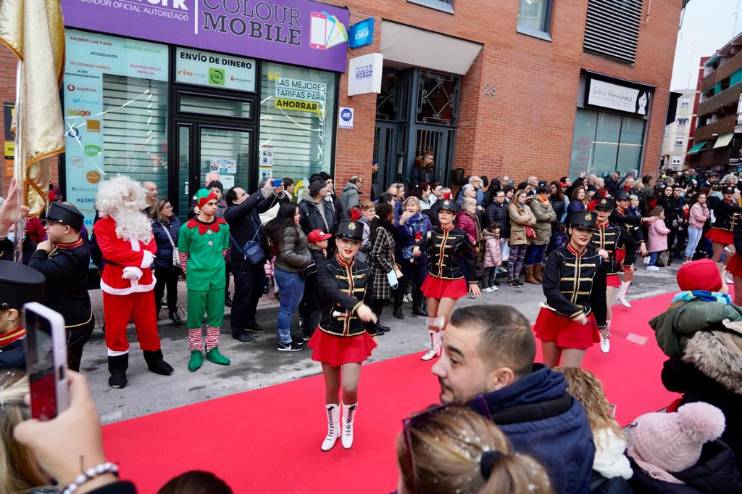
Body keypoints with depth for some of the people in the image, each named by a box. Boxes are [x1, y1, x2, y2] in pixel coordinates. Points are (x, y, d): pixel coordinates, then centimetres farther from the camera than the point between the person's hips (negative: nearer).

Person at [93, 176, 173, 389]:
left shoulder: (142, 222, 9)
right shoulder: (102, 225, -6)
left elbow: (152, 248, 0)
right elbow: (110, 252, -19)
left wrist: (137, 267, -17)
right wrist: (141, 257, -20)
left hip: (143, 281, 4)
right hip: (116, 283, -4)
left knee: (148, 323, 12)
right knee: (116, 326, 4)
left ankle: (155, 360, 27)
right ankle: (118, 368, 17)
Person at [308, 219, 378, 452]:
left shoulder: (364, 269, -2)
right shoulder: (325, 268, -16)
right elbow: (334, 292, -36)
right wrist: (358, 306, -53)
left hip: (355, 337, 2)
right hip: (329, 336, -1)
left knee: (350, 388, -7)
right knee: (332, 389, 11)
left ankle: (348, 426, 25)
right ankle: (333, 430, 37)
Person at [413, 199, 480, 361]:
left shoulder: (461, 235, -10)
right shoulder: (432, 232, -3)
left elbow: (469, 259, -2)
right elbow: (420, 247, -15)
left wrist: (473, 281, 1)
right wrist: (416, 250, -39)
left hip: (453, 281, -4)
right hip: (434, 279, 4)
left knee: (441, 318, -9)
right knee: (432, 318, 12)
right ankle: (435, 347, 32)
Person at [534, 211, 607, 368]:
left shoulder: (597, 259, -4)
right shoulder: (557, 256, -11)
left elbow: (599, 294, 6)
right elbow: (550, 289, -21)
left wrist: (601, 322, 14)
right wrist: (574, 311, -27)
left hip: (581, 322, 1)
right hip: (553, 318, 0)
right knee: (549, 368, 15)